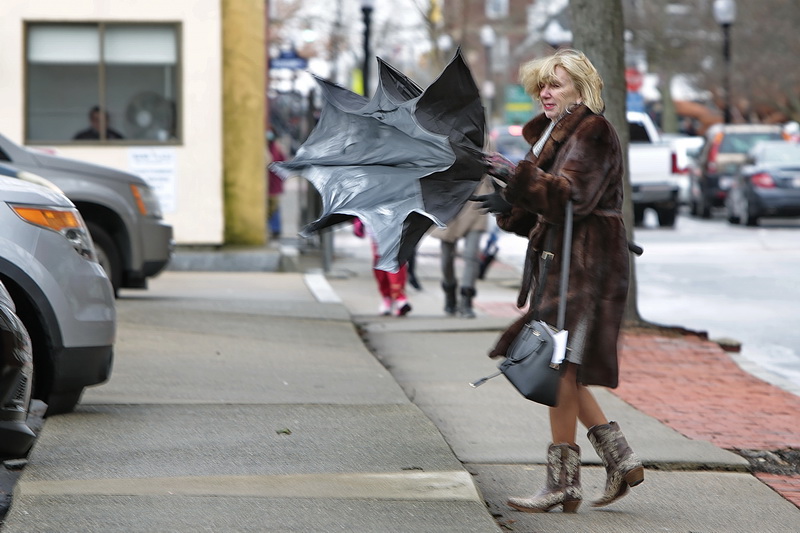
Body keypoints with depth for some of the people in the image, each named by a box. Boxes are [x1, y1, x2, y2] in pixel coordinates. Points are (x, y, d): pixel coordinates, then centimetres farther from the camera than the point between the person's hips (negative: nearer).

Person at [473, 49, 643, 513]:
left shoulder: (592, 132, -9)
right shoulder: (553, 133, 21)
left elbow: (572, 196, -22)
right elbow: (542, 211, 21)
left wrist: (517, 176, -30)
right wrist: (509, 205, 2)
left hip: (586, 264, -10)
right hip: (560, 263, 10)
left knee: (560, 364, -11)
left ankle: (564, 483, -9)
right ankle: (621, 461, 16)